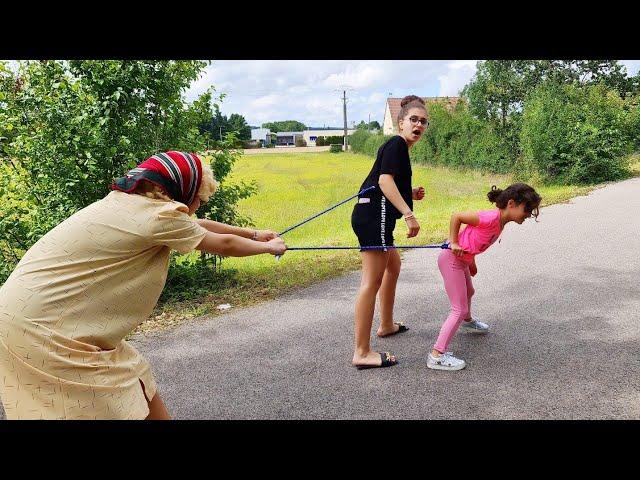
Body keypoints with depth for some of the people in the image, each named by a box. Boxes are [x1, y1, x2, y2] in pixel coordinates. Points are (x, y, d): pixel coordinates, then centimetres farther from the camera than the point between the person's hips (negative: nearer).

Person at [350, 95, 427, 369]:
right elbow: (385, 180, -21)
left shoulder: (398, 148, 23)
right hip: (374, 216, -11)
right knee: (372, 281, -12)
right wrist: (409, 214, -27)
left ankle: (387, 325, 43)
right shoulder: (396, 144, -6)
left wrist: (411, 194, 11)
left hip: (374, 217, 11)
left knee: (393, 266, 27)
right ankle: (362, 353, -10)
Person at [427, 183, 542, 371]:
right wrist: (454, 243, -21)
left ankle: (468, 321, 65)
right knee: (459, 309, -9)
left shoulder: (501, 221, 4)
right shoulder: (491, 218, -26)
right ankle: (437, 355, -9)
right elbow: (456, 216, -23)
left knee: (468, 292, 34)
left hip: (462, 259, 10)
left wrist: (472, 261, 18)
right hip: (451, 259, -10)